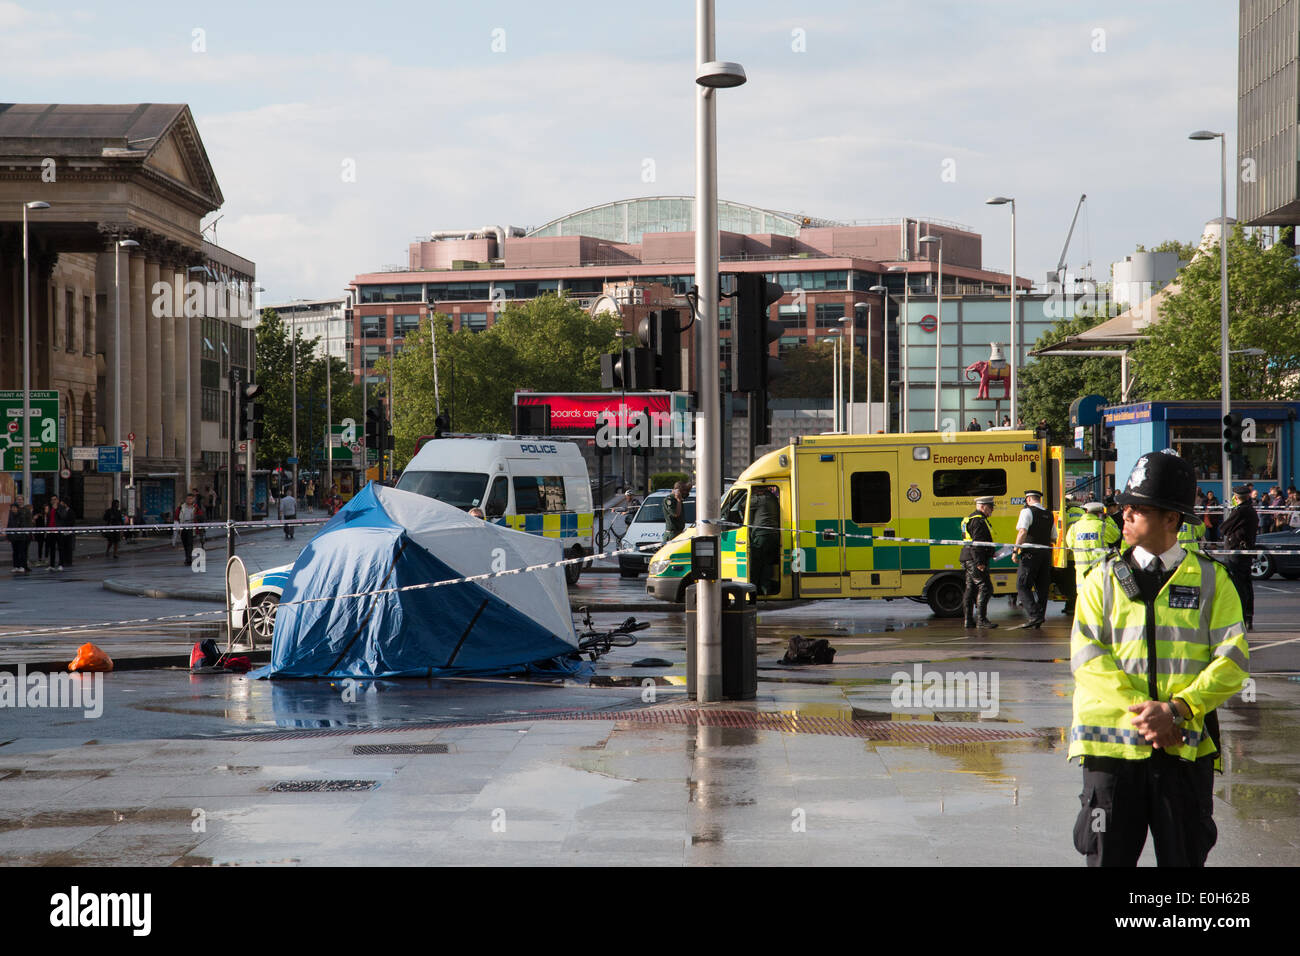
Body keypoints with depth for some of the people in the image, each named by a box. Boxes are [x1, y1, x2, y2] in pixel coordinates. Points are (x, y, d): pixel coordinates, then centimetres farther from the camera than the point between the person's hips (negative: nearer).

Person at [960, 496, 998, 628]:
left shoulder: (971, 518, 21)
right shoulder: (979, 521, -13)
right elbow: (976, 543, -21)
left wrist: (990, 553, 26)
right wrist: (979, 562, -24)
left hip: (969, 561, 11)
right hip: (975, 561, -11)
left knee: (971, 589, 12)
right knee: (985, 587, -11)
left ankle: (969, 620, 15)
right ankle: (982, 619, -15)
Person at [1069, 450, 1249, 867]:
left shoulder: (1211, 579, 5)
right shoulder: (1104, 580, 7)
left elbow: (1232, 660, -3)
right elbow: (1087, 657, -4)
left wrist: (1176, 710, -15)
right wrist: (1140, 711, -16)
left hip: (1187, 745, 0)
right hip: (1113, 742, 0)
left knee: (1185, 857, 6)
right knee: (1109, 856, 4)